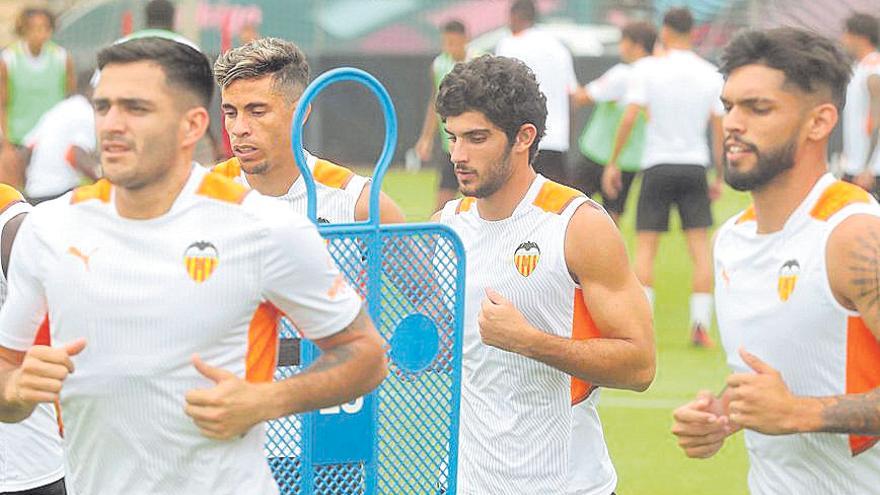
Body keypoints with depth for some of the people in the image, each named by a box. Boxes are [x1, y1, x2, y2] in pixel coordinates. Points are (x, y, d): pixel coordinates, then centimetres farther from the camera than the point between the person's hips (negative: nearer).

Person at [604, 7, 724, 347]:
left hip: (657, 166, -2)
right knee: (700, 248, 4)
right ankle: (700, 326, -3)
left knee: (645, 248, 3)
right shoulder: (710, 74, 4)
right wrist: (719, 176, 10)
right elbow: (720, 128, 3)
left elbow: (629, 118, -9)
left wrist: (613, 163, -2)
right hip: (695, 166, 2)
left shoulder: (648, 69, -4)